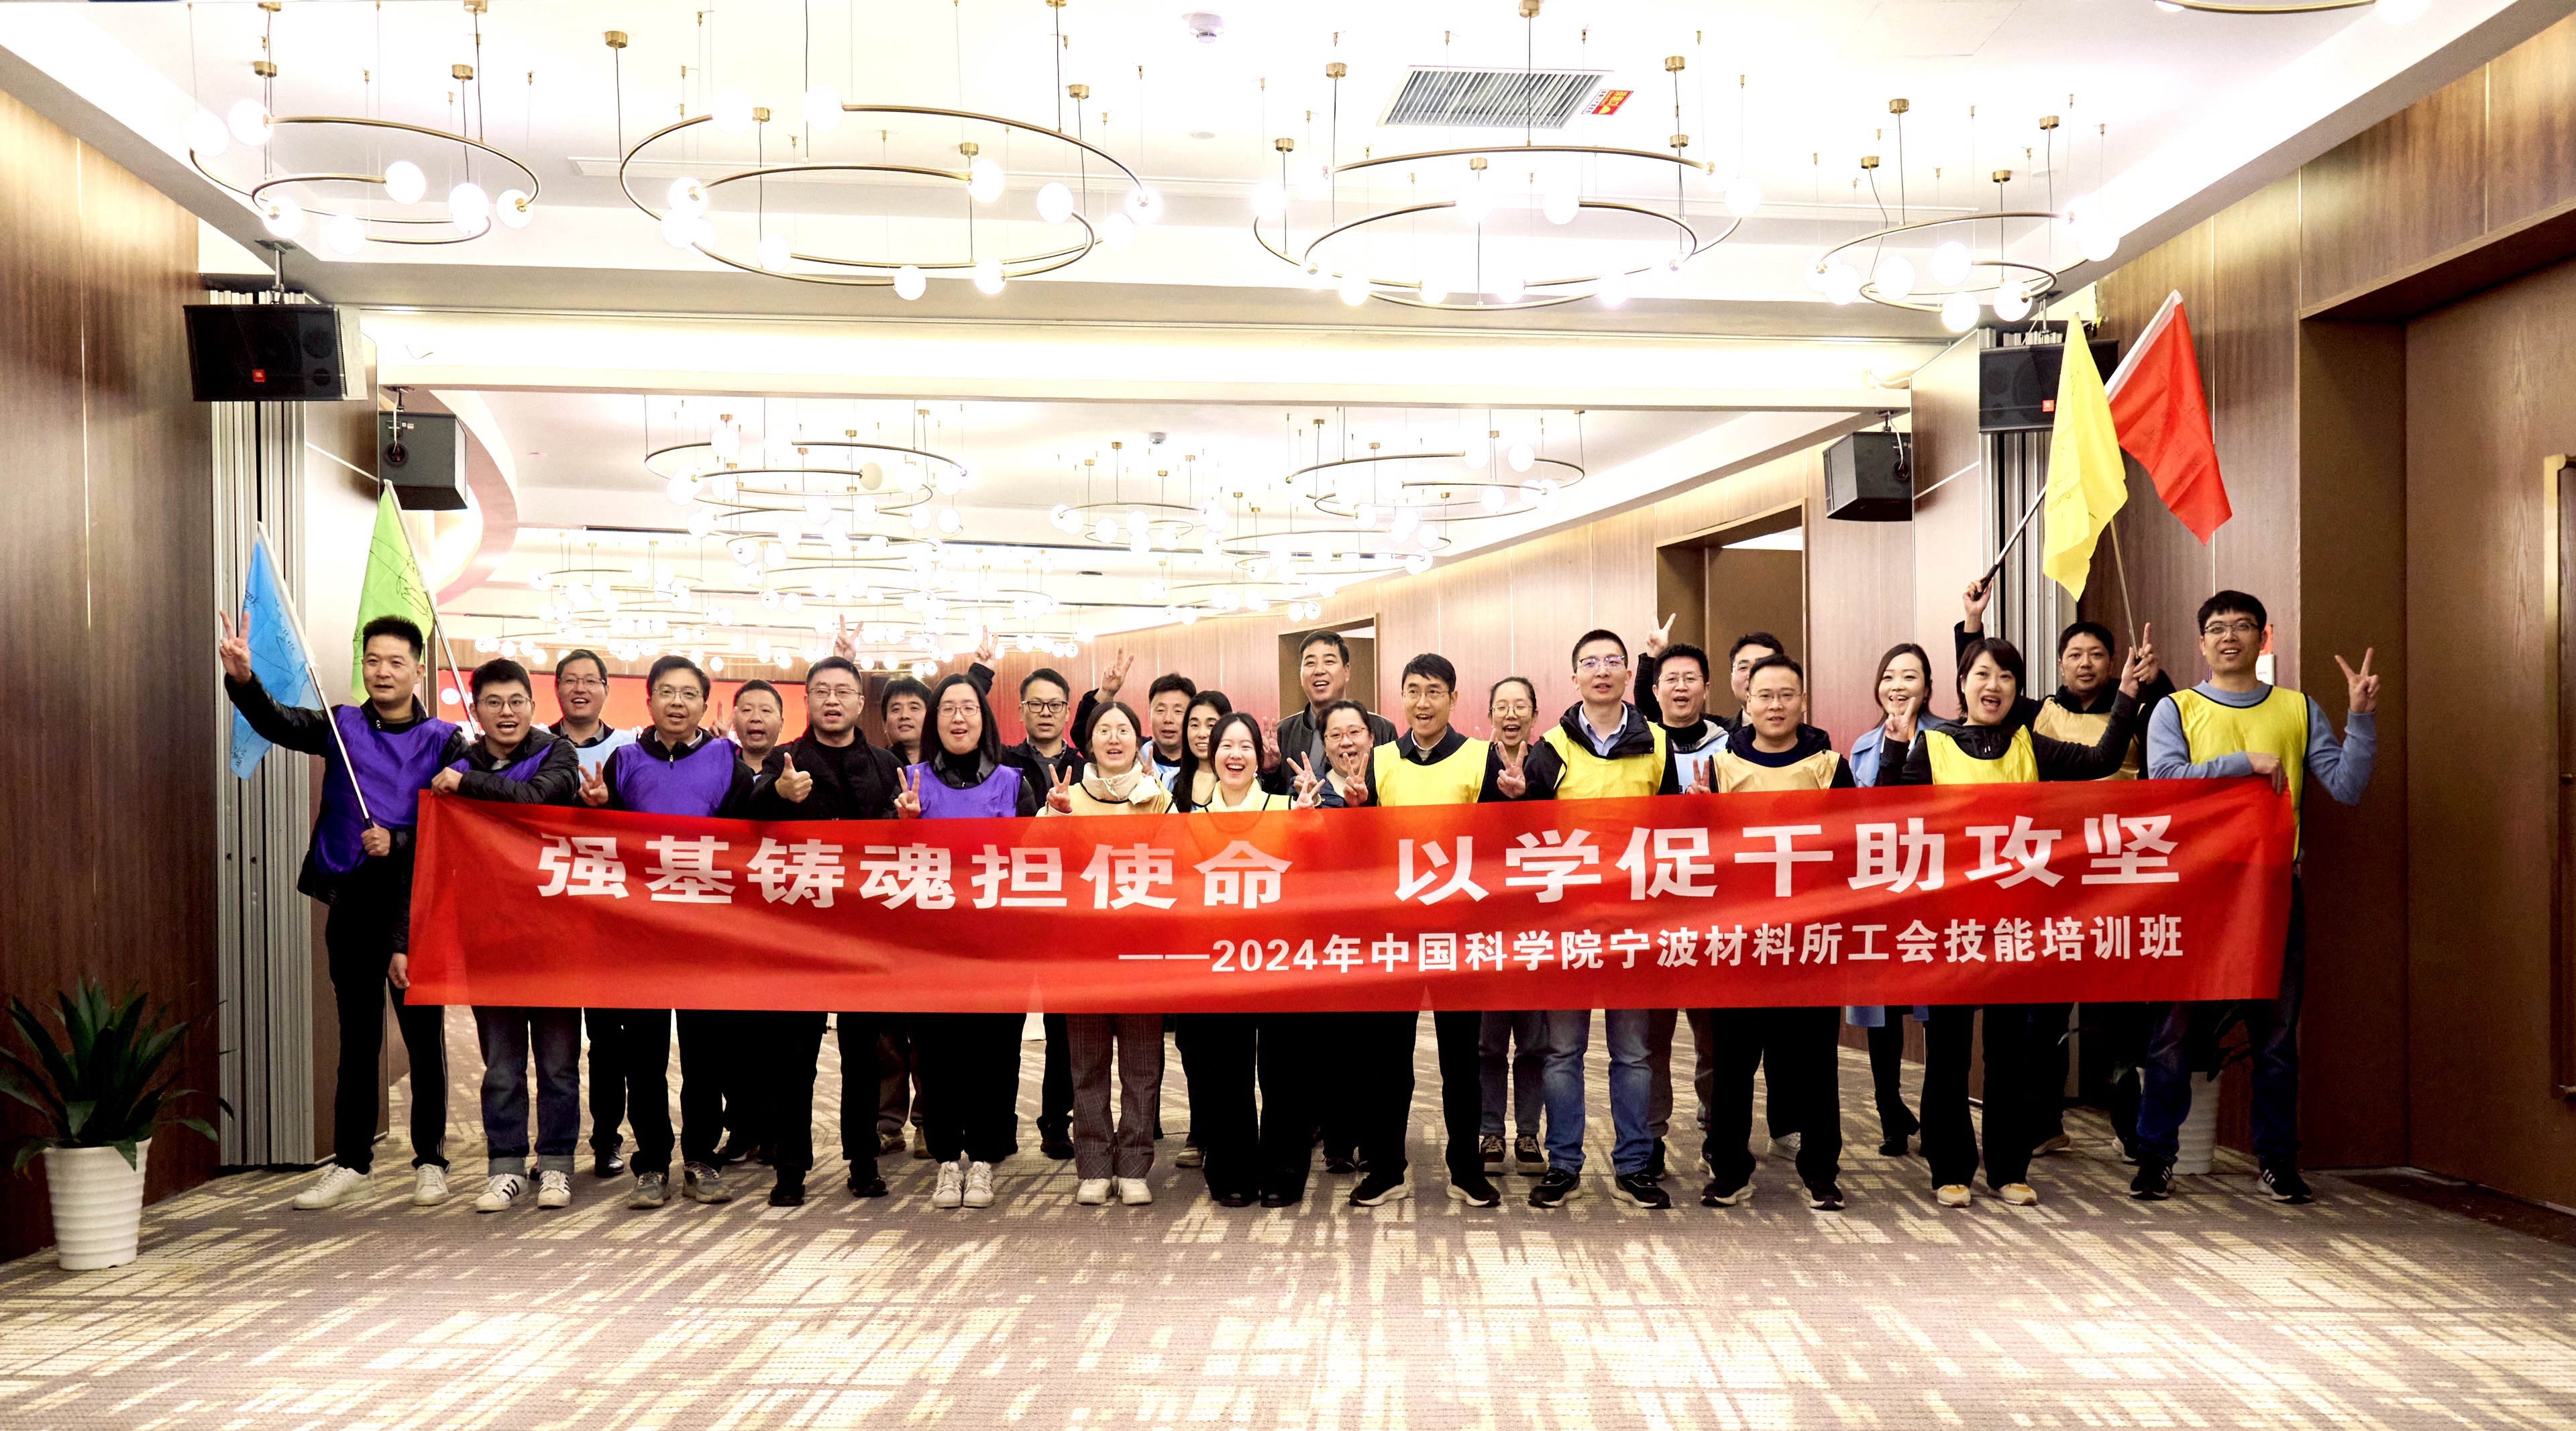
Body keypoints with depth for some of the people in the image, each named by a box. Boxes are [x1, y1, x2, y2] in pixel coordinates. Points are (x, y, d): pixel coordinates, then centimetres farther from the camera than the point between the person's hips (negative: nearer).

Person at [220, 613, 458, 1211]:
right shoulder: (342, 727, 6)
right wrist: (243, 681, -32)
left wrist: (398, 841, -18)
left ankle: (430, 1162, 15)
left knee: (425, 1038, 4)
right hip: (352, 905, 2)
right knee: (356, 1040, 11)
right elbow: (278, 723, -13)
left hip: (417, 905, -2)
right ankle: (350, 1165, 19)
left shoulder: (441, 740, 1)